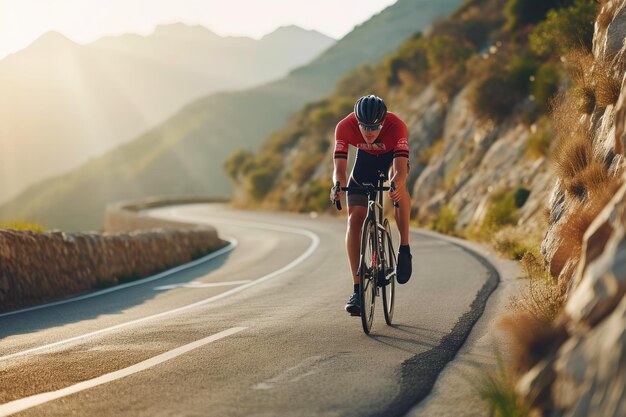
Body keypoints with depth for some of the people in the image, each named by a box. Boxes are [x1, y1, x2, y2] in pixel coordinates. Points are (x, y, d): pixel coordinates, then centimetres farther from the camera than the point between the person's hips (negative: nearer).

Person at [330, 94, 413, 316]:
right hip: (366, 158, 1)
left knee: (398, 184, -35)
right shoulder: (345, 127, -34)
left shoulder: (397, 126, -38)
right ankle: (357, 289, -10)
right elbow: (340, 167, -38)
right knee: (354, 221, -12)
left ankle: (404, 249, -17)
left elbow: (401, 169, -47)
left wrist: (397, 183, -69)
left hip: (392, 156, -1)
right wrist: (338, 185, -60)